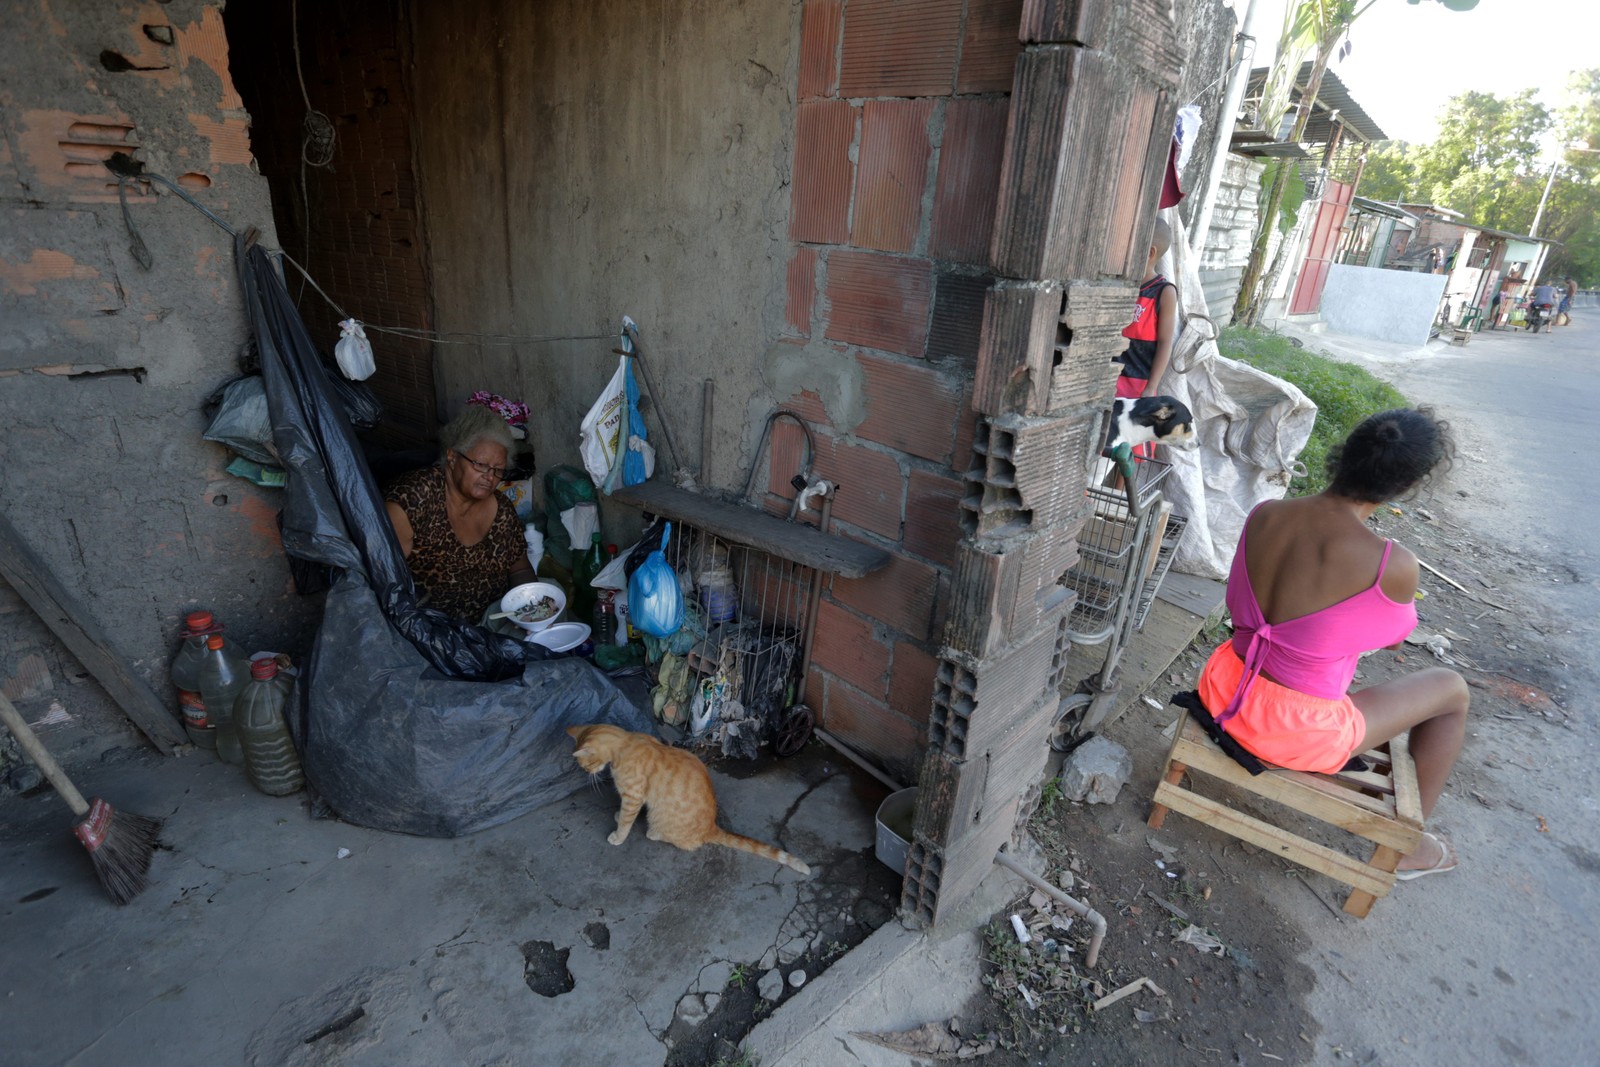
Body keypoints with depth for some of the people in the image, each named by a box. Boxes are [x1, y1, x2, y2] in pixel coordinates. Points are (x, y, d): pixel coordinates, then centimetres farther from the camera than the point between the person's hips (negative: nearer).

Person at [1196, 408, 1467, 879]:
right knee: (1451, 688, 20)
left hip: (1225, 691, 6)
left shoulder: (1263, 516, -11)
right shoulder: (1394, 566, -25)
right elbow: (1392, 640, -2)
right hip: (1298, 735, -5)